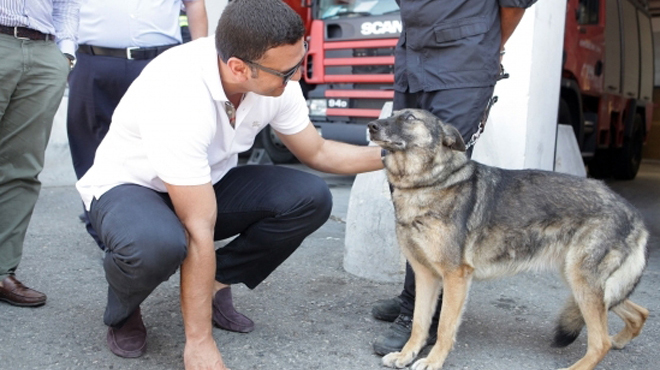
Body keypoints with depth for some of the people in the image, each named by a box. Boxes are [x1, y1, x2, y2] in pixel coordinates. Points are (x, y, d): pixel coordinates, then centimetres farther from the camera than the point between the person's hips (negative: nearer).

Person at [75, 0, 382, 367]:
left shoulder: (275, 79, -17)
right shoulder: (178, 96, -36)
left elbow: (317, 152, 1)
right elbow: (199, 233, -35)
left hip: (206, 185, 6)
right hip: (129, 187, -5)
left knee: (310, 198, -16)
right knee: (158, 244, -40)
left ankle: (216, 286, 4)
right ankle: (124, 313, -3)